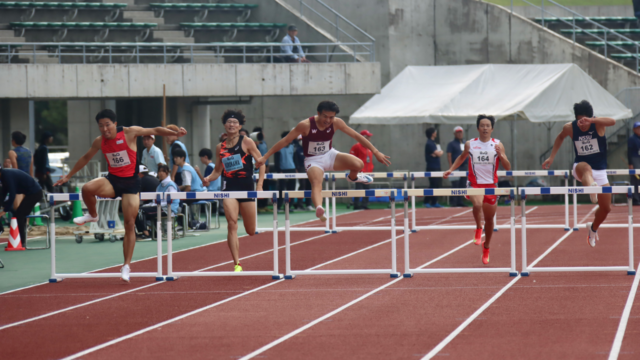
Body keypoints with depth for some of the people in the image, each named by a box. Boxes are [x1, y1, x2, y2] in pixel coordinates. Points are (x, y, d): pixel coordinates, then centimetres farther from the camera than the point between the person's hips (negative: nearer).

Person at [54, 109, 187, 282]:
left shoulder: (130, 133, -11)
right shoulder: (99, 141, 1)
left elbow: (155, 131, -8)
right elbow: (86, 158, 17)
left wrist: (175, 133, -23)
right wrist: (68, 176, 22)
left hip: (131, 183, -3)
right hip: (112, 180, 3)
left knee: (130, 224, -6)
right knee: (87, 188, -29)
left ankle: (126, 266, 3)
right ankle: (92, 215, 2)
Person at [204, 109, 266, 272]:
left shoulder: (246, 142, -1)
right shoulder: (220, 147, 8)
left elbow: (261, 163, 0)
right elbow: (217, 171, 16)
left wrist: (259, 185, -10)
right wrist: (207, 179, -5)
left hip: (247, 187, -1)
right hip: (229, 187, 1)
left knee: (251, 231, 4)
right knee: (232, 224, -16)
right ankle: (237, 264, -15)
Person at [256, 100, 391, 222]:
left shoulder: (336, 123, -12)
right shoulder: (305, 125, -22)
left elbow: (356, 136, -5)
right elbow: (285, 141, -16)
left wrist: (376, 152, -7)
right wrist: (265, 157, -18)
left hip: (330, 155, 4)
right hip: (313, 161, -4)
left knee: (358, 164, -17)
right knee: (316, 183, -34)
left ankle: (353, 177, 20)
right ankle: (319, 208, -63)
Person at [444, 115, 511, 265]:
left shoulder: (498, 145, 1)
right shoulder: (470, 144, 2)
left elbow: (507, 167, -1)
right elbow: (462, 157, 23)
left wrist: (500, 155, -18)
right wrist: (450, 170, 12)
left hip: (491, 185, 1)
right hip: (474, 184, -1)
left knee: (489, 219, 11)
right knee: (477, 204, -35)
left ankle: (486, 248, 31)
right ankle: (478, 228, -10)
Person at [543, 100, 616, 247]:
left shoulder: (598, 124, -14)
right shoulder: (569, 128, -7)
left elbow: (612, 122, -38)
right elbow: (560, 137, 18)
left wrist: (591, 120, -52)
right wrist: (551, 157, 11)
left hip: (600, 171, 1)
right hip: (580, 169, -1)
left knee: (606, 208, 5)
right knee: (585, 167, -41)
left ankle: (593, 228, 36)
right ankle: (592, 187, -76)